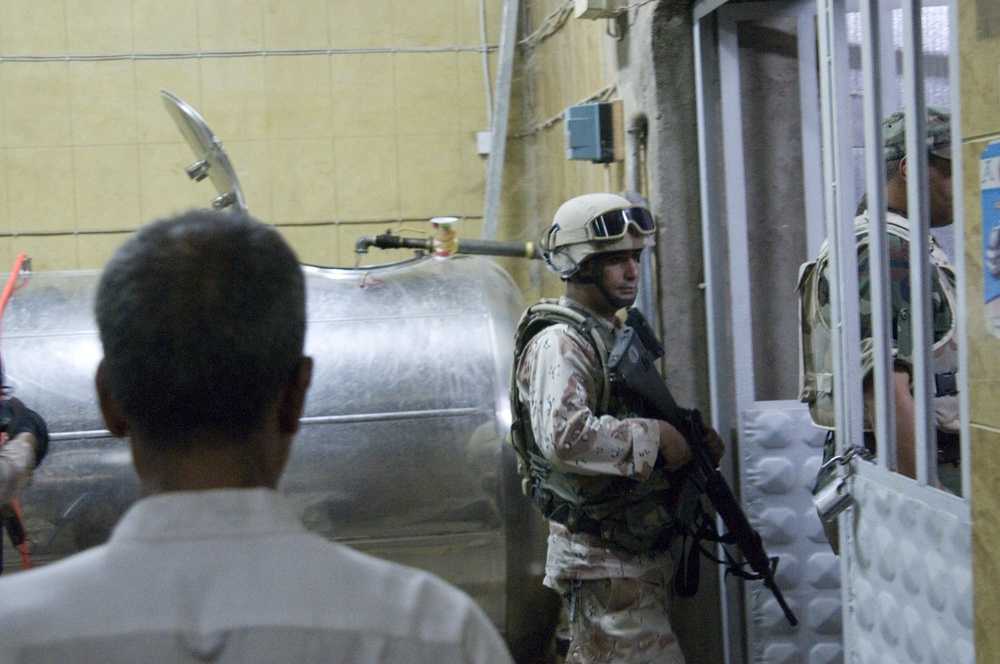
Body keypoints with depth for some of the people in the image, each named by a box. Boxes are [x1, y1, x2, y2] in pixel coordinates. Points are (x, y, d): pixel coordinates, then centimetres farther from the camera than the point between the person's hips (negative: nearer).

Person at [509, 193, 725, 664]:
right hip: (603, 565, -10)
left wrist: (691, 442, 6)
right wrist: (655, 436, -22)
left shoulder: (619, 335, 17)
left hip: (640, 556, 10)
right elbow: (564, 436, -30)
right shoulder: (558, 345, -14)